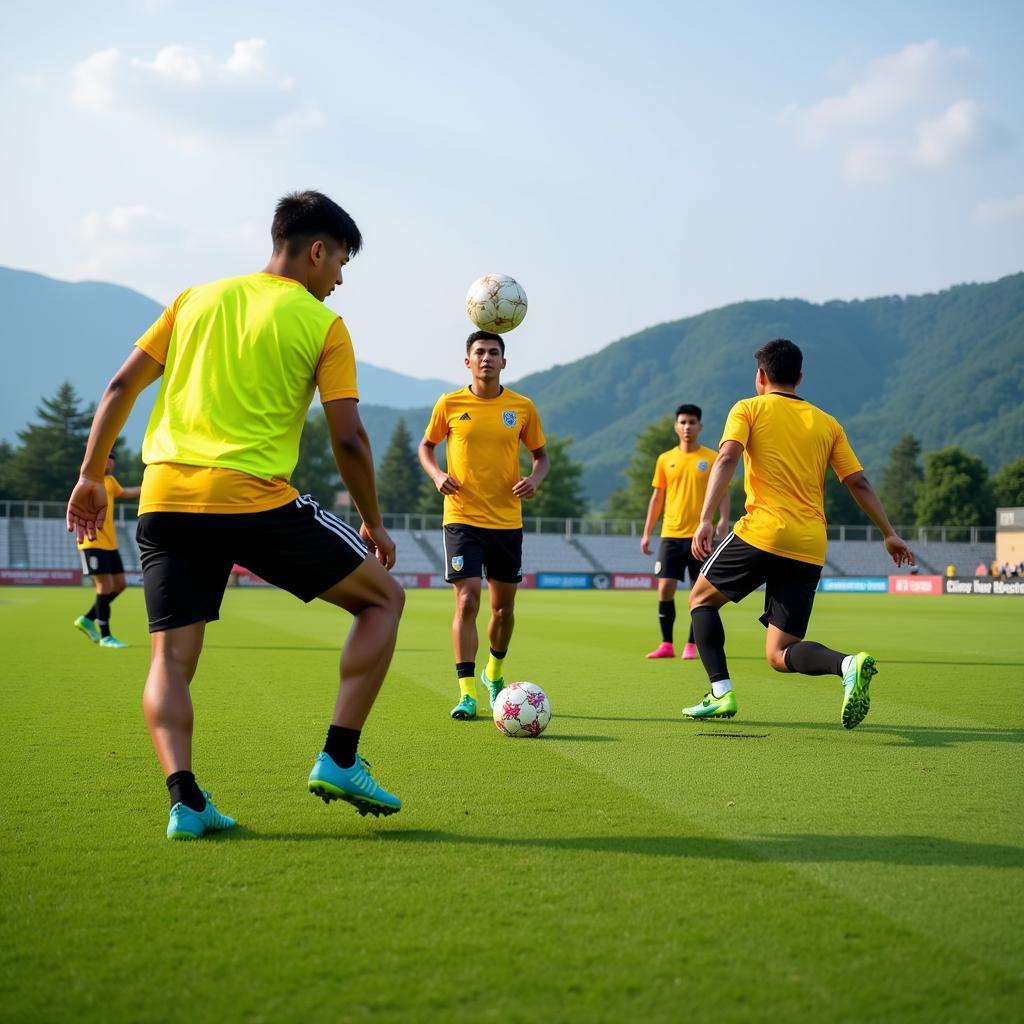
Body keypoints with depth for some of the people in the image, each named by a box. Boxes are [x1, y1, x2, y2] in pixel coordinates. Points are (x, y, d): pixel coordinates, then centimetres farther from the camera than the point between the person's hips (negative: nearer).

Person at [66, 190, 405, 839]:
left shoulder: (198, 299, 17)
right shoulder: (322, 325, 4)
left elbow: (121, 387, 14)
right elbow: (349, 438, -2)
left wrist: (92, 478, 21)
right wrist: (374, 523, 10)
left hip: (165, 497, 5)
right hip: (256, 502, -4)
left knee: (171, 657, 10)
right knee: (384, 596, 11)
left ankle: (184, 798, -9)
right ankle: (340, 760, 5)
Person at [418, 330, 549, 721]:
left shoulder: (522, 407, 2)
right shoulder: (449, 404, -1)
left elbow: (541, 455, 13)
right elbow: (426, 446, 13)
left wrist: (534, 478, -9)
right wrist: (437, 474, -7)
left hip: (507, 521, 2)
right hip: (462, 518, -2)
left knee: (503, 607, 11)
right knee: (467, 601, -14)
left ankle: (495, 673, 38)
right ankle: (466, 694, -11)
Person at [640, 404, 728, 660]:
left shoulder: (712, 458, 1)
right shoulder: (665, 459, 9)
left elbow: (723, 494, 1)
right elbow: (657, 497, 13)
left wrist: (723, 521, -15)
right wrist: (646, 532, 9)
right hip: (671, 534, 2)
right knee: (665, 588, -4)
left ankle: (691, 645, 9)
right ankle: (666, 644, 6)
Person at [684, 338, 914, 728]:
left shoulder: (748, 409, 7)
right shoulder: (828, 424, 18)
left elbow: (727, 458, -10)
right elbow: (859, 483, 14)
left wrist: (705, 519, -19)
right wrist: (889, 534, 21)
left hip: (761, 534, -4)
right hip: (810, 549, 4)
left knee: (701, 598, 21)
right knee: (780, 654, 8)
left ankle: (721, 694, 7)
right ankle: (848, 664, -23)